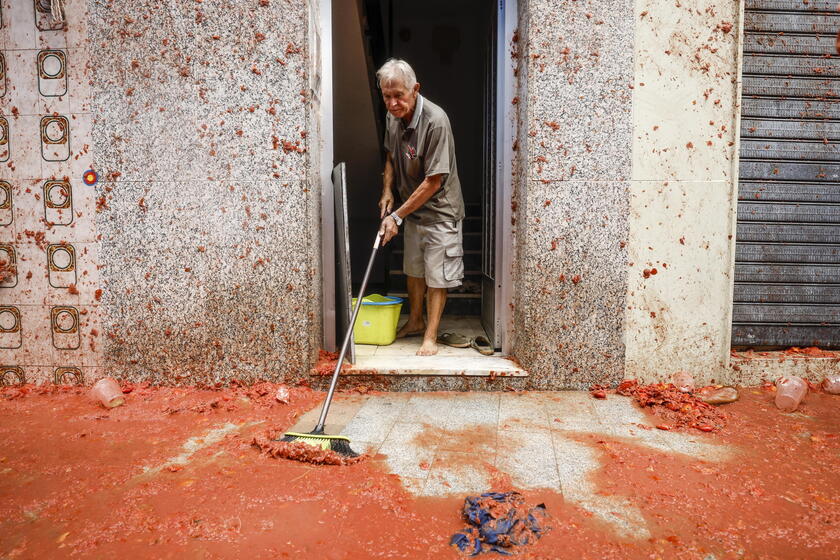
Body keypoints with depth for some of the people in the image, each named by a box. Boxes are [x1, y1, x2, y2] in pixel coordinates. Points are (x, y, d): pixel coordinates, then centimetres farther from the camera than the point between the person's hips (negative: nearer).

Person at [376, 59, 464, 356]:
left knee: (436, 275, 0)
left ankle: (430, 336, 12)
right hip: (412, 209, 7)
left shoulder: (435, 121, -27)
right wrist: (387, 191, 1)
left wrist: (397, 216, -21)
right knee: (413, 268, 19)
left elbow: (433, 182, -26)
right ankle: (415, 321, 37)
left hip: (439, 211, -7)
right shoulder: (394, 117, -3)